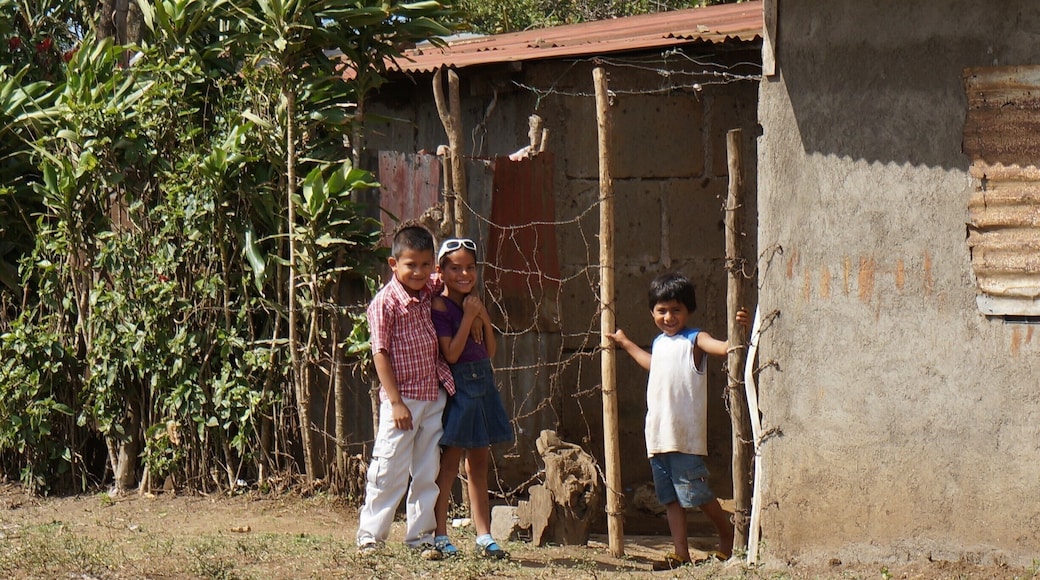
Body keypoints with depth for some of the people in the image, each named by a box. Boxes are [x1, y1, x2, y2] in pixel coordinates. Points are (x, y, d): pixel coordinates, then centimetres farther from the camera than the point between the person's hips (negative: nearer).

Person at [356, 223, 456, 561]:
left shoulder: (430, 290, 5)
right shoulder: (385, 302, -13)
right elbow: (380, 354, -13)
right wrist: (396, 402, -16)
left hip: (434, 396, 6)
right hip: (403, 397, -6)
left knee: (427, 472, 9)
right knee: (389, 470, -2)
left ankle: (420, 536, 16)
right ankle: (370, 534, 8)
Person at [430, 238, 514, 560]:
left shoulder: (474, 303, 12)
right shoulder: (441, 306, -11)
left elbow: (490, 350, 10)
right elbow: (451, 353, -18)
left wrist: (483, 317, -3)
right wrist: (468, 317, -17)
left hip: (483, 384, 7)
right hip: (458, 386, -7)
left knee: (479, 463, 9)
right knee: (449, 463, -3)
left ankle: (484, 536, 11)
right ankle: (440, 536, 3)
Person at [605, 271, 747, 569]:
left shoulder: (694, 340, -3)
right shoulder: (659, 343, 17)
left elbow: (725, 347, -22)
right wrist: (626, 344, 50)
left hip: (686, 435, -7)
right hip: (658, 434, 7)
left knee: (695, 492, -7)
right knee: (671, 497, 6)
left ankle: (728, 536, 13)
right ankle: (681, 553, 8)